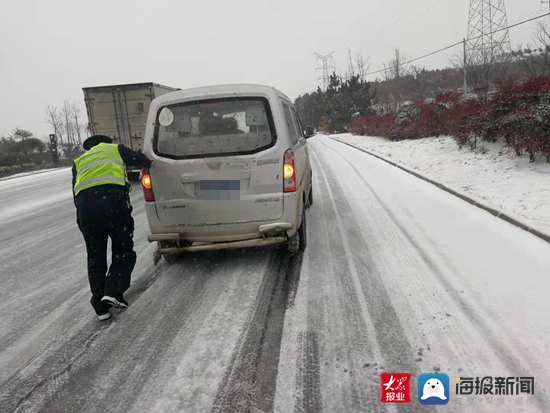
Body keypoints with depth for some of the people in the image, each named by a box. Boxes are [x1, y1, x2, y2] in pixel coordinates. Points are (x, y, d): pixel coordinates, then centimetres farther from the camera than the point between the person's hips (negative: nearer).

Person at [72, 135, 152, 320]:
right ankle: (113, 292, -9)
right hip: (112, 198, -3)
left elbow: (75, 193, 25)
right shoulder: (115, 149, 26)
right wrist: (148, 164, 43)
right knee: (124, 250, 9)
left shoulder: (78, 162, 34)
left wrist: (81, 222, 27)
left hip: (84, 203, 4)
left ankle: (101, 307, 15)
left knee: (95, 258, 13)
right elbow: (142, 160, 20)